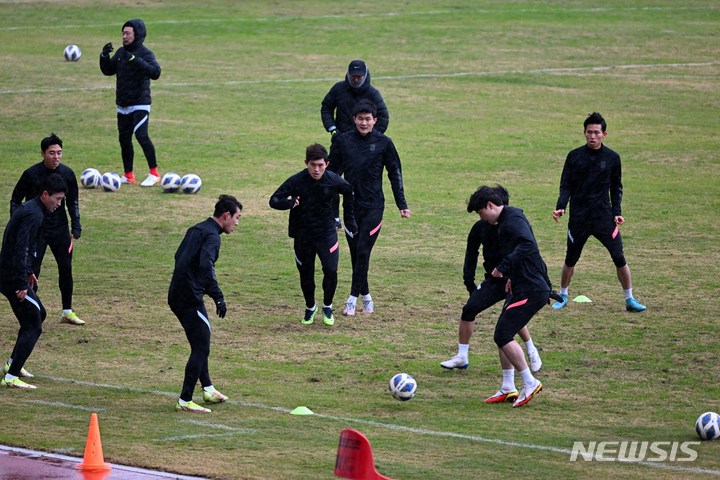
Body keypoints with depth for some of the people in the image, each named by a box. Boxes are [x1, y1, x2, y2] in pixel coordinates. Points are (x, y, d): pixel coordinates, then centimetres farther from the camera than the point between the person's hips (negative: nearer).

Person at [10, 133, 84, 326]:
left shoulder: (67, 173, -3)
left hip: (60, 230, 4)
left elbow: (72, 202, 10)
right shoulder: (31, 174, -14)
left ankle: (67, 312, 20)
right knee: (32, 271, -6)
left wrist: (76, 228, 5)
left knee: (66, 268, 7)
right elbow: (16, 201, -3)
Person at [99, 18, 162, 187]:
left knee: (141, 135, -19)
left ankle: (154, 174, -12)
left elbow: (155, 72, -27)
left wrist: (136, 60, -35)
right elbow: (108, 71, 17)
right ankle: (128, 175, 20)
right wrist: (104, 56, -2)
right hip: (123, 105, 7)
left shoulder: (145, 53, -11)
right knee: (124, 138, 10)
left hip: (140, 104, -7)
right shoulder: (121, 52, 10)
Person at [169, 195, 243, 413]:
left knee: (199, 344, 23)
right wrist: (218, 297, -31)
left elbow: (179, 257, 26)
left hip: (176, 296, 10)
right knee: (201, 348, -5)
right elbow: (205, 266, -28)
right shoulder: (211, 235, -14)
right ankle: (184, 401, -5)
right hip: (191, 299, -10)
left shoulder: (196, 230, 16)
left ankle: (207, 389, 33)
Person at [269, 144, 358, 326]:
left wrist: (350, 220, 15)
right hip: (302, 235, 0)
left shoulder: (333, 180, -12)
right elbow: (274, 200, -18)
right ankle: (310, 308, 34)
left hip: (326, 233, 0)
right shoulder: (296, 181, -18)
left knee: (331, 270, -12)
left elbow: (348, 193, 10)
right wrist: (289, 203, -39)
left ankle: (327, 307, 13)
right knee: (306, 274, 9)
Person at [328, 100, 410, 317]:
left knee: (363, 252, -9)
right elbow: (332, 170, 8)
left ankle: (353, 298, -5)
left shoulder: (383, 143, -2)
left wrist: (402, 205, 2)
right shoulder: (343, 141, 2)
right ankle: (366, 296, 17)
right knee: (355, 253, 6)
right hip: (351, 205, 3)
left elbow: (395, 174, 4)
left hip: (374, 205, -3)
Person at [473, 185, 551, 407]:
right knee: (503, 335, 12)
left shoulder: (513, 219, -14)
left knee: (503, 336, -11)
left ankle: (530, 383, -3)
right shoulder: (505, 220, 18)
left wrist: (504, 266, -28)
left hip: (531, 291, -11)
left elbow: (528, 245, -30)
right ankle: (508, 389, 16)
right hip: (522, 288, 11)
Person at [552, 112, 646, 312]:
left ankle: (630, 299, 4)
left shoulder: (612, 158, 2)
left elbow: (616, 188, 10)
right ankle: (563, 296, 28)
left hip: (604, 216, 0)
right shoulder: (574, 156, 1)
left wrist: (617, 212, -1)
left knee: (619, 257, -6)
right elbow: (566, 186, 4)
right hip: (578, 217, 0)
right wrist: (560, 207, -12)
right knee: (570, 259, 8)